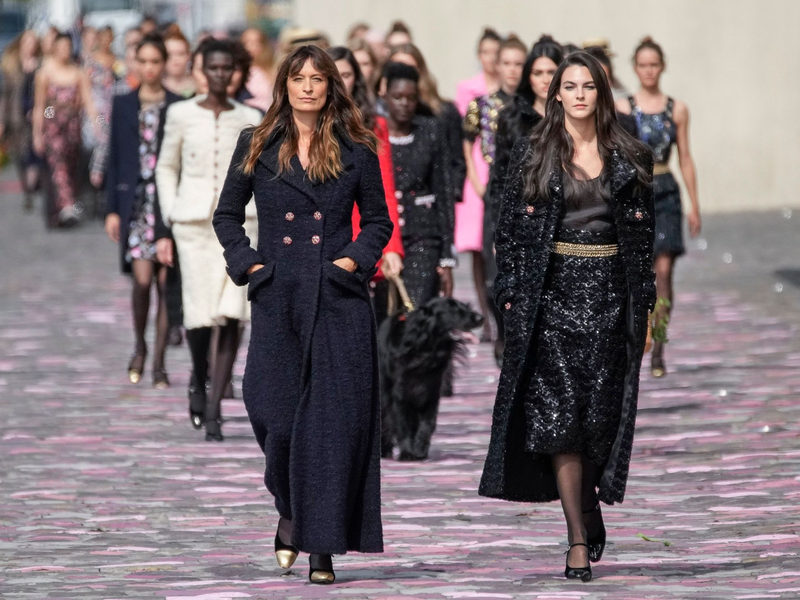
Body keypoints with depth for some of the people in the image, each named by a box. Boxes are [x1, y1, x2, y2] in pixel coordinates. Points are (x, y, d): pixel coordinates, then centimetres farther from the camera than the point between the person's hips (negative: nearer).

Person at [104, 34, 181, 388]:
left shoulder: (178, 107, 4)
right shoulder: (123, 106, 7)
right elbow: (115, 158, 9)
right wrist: (112, 209, 4)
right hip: (135, 200, 0)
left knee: (166, 281, -1)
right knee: (142, 279, -11)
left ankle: (159, 363, 6)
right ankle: (140, 347, 13)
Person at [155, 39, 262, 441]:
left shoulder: (249, 119, 7)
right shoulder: (181, 114, 4)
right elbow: (166, 168, 10)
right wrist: (168, 220, 3)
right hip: (193, 221, -1)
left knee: (231, 315, -10)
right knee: (199, 313, -6)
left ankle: (213, 409, -7)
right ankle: (198, 378, 27)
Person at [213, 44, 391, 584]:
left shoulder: (356, 151, 6)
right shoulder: (258, 148, 8)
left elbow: (378, 220, 14)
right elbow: (227, 215, 16)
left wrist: (354, 259, -2)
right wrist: (248, 263, 3)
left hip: (339, 300, -1)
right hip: (278, 298, 1)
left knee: (334, 419, -5)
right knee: (274, 412, -5)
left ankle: (323, 548, -1)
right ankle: (290, 511, 25)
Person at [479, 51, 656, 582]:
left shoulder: (628, 158, 8)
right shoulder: (534, 154, 3)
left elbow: (643, 232, 10)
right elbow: (512, 226, 3)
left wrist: (643, 301, 5)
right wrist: (511, 292, -4)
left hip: (610, 293, 2)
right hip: (553, 293, -2)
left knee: (601, 412, 0)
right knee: (559, 413, -9)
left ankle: (586, 508, 21)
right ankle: (581, 539, -9)